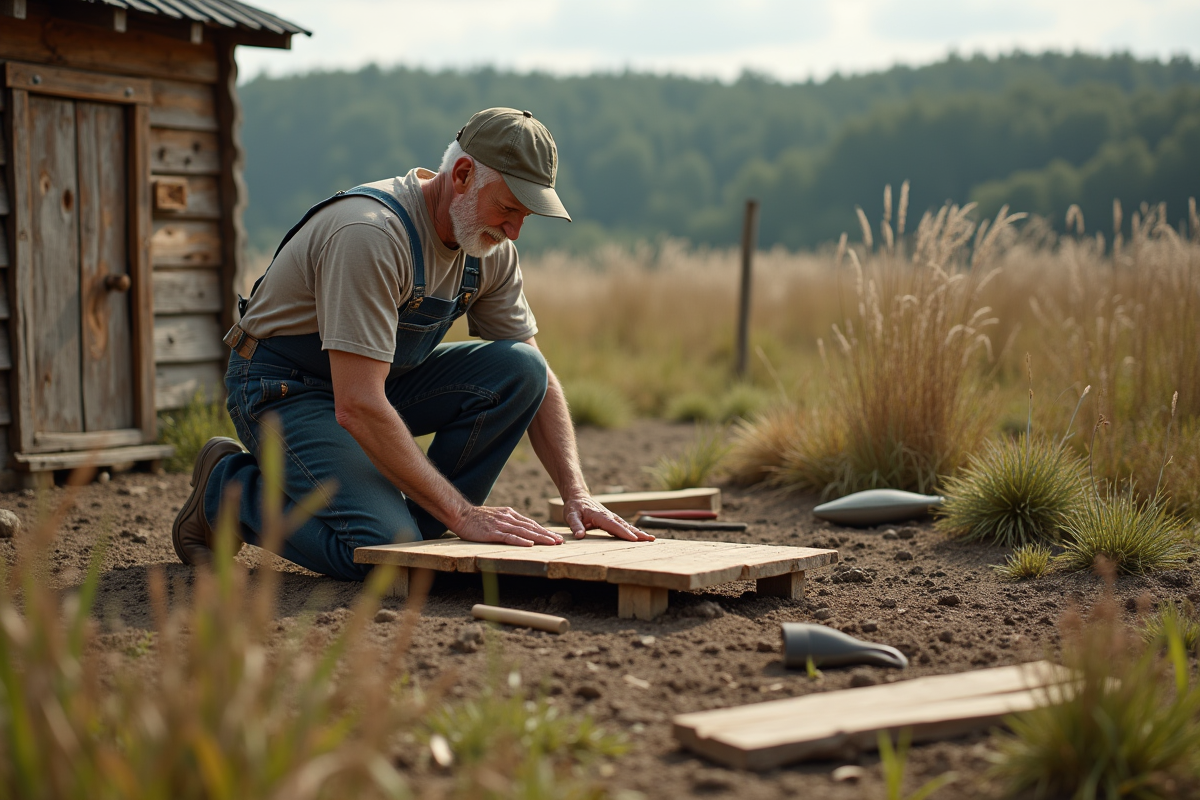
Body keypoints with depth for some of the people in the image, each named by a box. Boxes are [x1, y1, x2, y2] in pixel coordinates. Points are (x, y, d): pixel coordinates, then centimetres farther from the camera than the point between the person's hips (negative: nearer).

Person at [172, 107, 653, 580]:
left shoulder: (491, 249, -6)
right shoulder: (371, 234, -31)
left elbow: (538, 378, 2)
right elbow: (357, 408, -36)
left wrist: (576, 493, -12)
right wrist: (462, 513, -35)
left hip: (379, 376, 7)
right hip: (284, 389, -7)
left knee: (519, 369, -15)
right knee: (375, 549, -27)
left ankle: (416, 525, -4)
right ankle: (229, 487, -1)